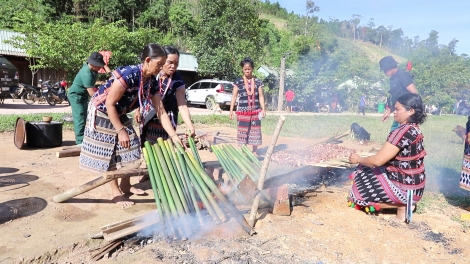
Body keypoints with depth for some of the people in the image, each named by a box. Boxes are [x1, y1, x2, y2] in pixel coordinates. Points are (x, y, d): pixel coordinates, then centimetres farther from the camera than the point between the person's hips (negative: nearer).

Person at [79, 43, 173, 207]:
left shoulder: (152, 82, -10)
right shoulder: (129, 74, -33)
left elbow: (161, 111, -6)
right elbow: (109, 104, -28)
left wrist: (173, 135, -11)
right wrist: (120, 130, -24)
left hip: (119, 114, 8)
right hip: (102, 113, -7)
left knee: (129, 148, 7)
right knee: (109, 152, -1)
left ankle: (125, 185, 23)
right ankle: (115, 192, 10)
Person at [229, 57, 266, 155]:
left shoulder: (258, 81, 6)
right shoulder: (238, 82, 1)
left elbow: (261, 96, 8)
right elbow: (234, 97, 1)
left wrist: (263, 109, 1)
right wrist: (231, 110, -3)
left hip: (255, 111, 2)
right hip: (243, 110, -2)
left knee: (255, 131, 6)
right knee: (243, 131, 3)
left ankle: (254, 151, 20)